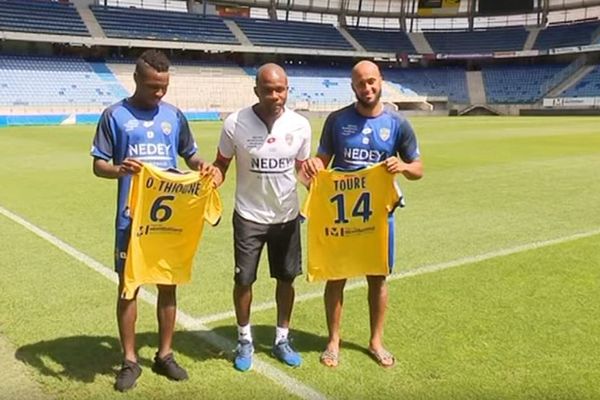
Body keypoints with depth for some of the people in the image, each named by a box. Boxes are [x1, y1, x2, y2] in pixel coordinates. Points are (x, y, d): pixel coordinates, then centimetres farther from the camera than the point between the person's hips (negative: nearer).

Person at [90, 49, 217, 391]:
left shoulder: (174, 115, 7)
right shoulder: (115, 115, -2)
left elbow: (190, 155, 15)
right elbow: (98, 165, -3)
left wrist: (202, 166, -8)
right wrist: (118, 169, -26)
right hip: (132, 217, -3)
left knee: (169, 284, 10)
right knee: (129, 286, 5)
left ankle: (165, 355, 25)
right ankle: (130, 361, 19)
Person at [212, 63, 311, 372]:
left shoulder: (300, 125, -8)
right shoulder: (236, 123, -14)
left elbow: (303, 166, 6)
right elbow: (221, 164, -2)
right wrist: (211, 182, -22)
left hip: (287, 215, 2)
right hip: (249, 216, -2)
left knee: (287, 278, 13)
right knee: (243, 279, 6)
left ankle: (282, 339, 32)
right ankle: (245, 341, 28)